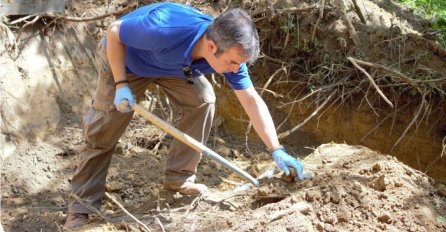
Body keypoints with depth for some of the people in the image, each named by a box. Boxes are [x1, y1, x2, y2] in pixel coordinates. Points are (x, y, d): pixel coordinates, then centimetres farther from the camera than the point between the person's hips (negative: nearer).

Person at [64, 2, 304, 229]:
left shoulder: (229, 50, -28)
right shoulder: (164, 31, -46)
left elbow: (252, 100, -20)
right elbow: (114, 32, -28)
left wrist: (276, 150, -24)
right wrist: (121, 84, -30)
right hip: (123, 58, -4)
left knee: (203, 100, -11)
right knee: (101, 134, -5)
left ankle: (178, 177, 4)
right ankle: (82, 208, 7)